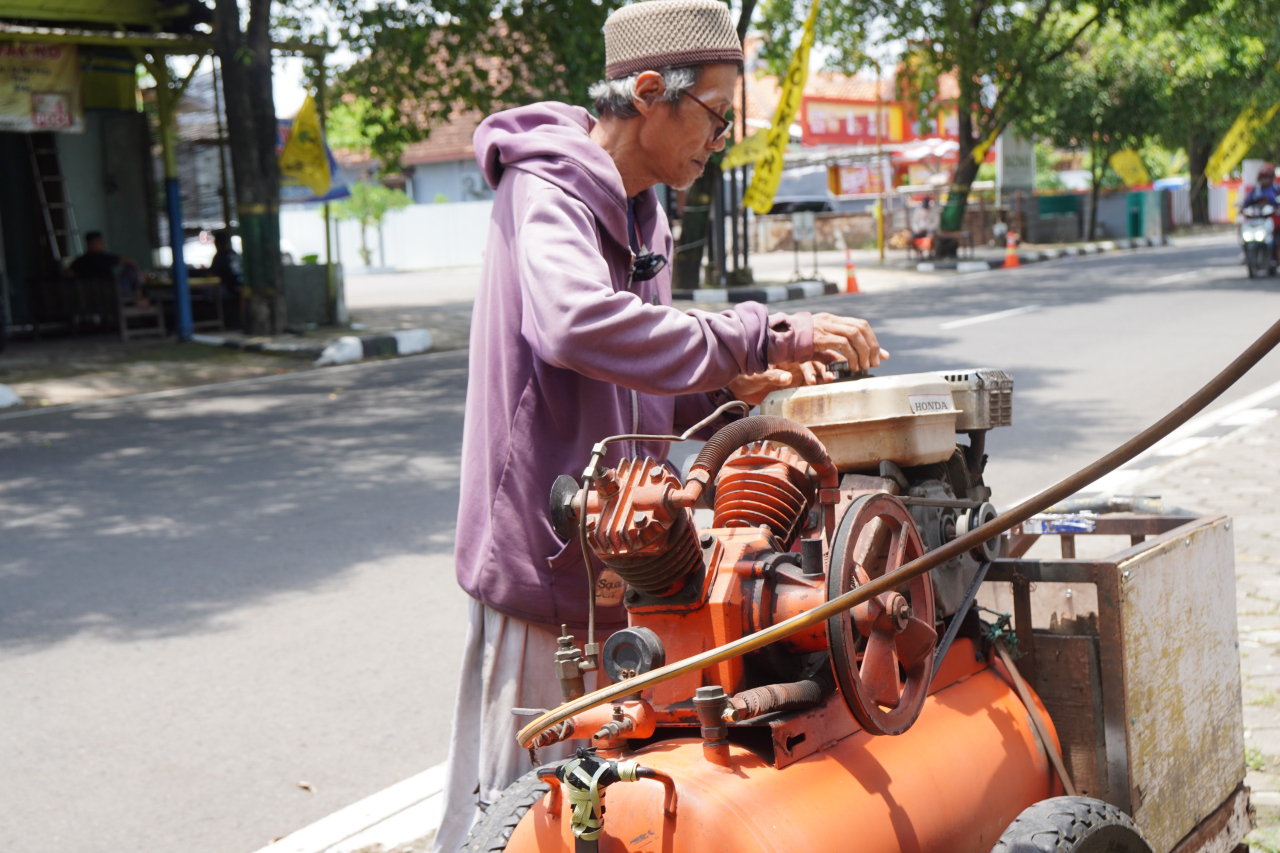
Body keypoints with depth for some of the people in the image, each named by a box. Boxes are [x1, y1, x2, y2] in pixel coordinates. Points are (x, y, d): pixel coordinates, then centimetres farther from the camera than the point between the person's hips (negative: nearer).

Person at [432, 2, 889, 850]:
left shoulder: (642, 215, 17)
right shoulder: (545, 188, -12)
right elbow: (577, 326, -35)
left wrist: (735, 385, 1)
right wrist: (763, 338, -33)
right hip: (545, 553, -9)